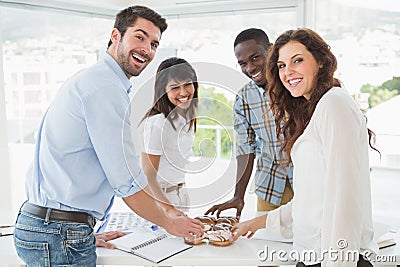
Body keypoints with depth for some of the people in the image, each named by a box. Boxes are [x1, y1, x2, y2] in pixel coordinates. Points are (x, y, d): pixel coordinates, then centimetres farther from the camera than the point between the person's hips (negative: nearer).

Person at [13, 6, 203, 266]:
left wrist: (86, 235, 20)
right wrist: (170, 223, -2)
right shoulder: (105, 86, -16)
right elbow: (127, 183, -17)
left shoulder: (92, 78, 16)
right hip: (60, 235, -10)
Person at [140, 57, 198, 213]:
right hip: (157, 196, -8)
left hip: (181, 193, 8)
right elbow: (148, 176, -20)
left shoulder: (189, 117, 3)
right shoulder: (156, 123, -23)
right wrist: (168, 208, -25)